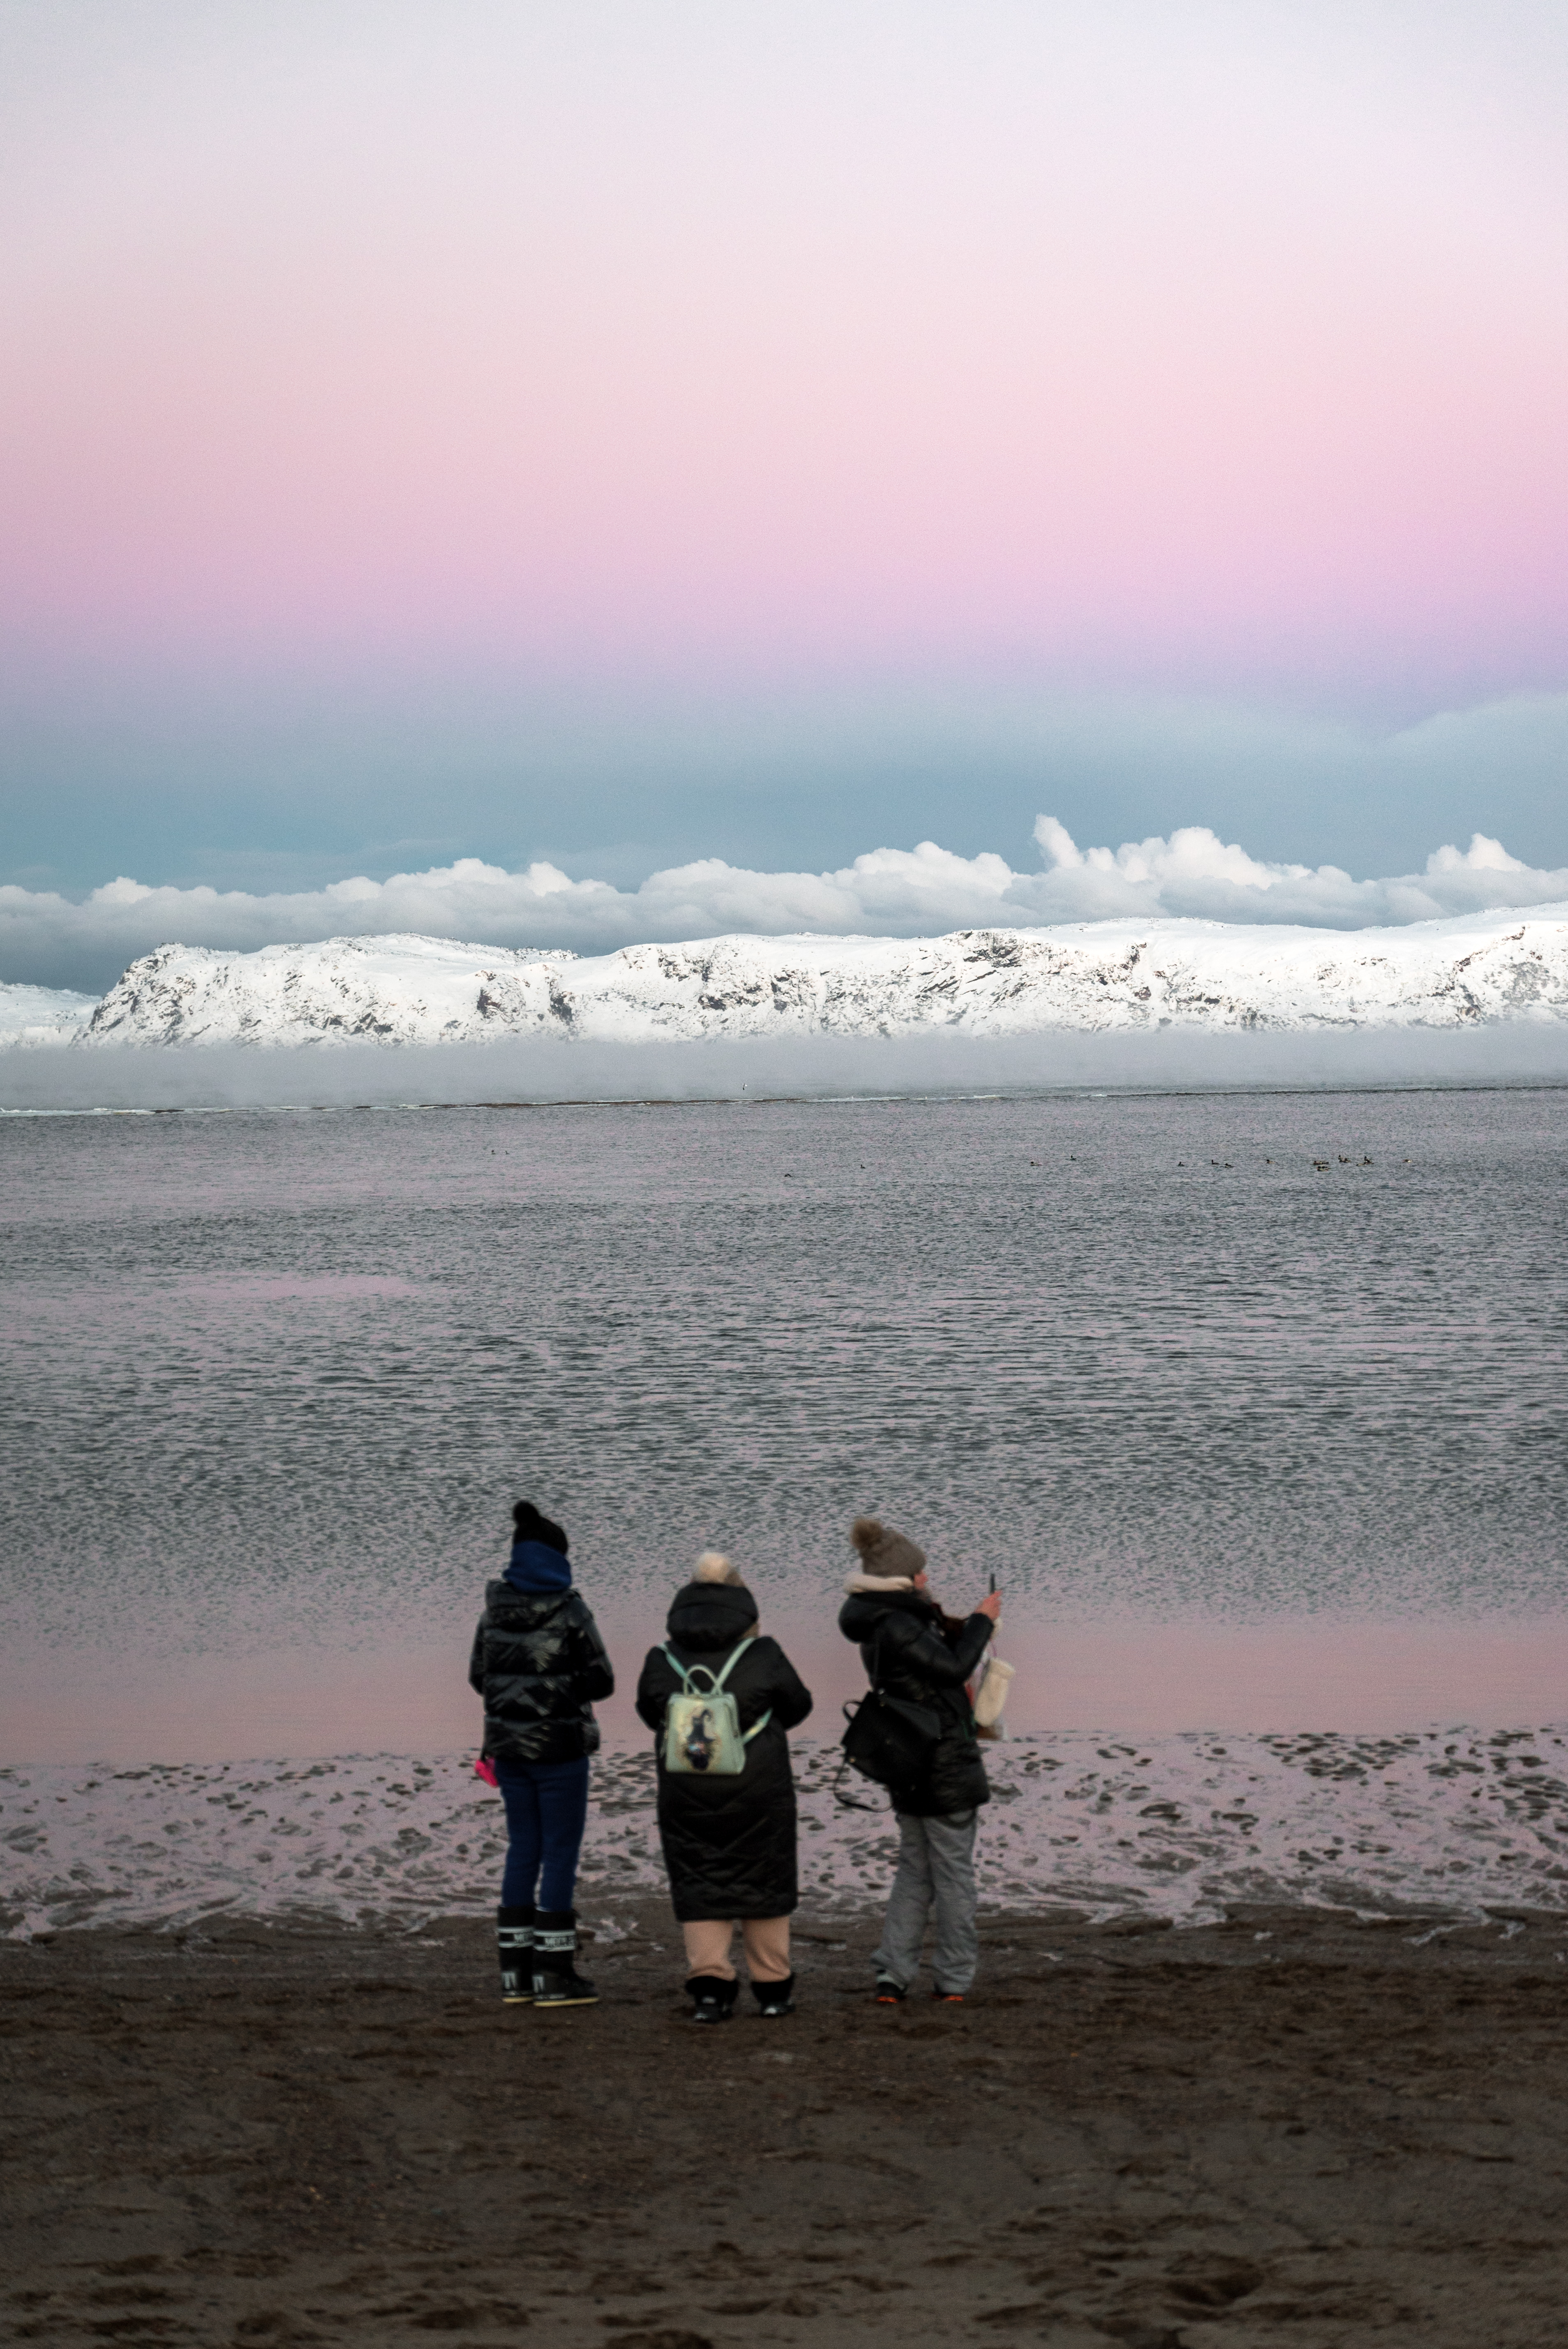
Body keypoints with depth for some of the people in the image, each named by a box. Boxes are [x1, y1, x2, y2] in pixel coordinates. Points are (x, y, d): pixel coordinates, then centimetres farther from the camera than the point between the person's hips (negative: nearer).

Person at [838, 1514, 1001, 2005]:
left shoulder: (886, 1623, 10)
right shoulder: (897, 1628, -20)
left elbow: (939, 1661, 17)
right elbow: (954, 1667, -21)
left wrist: (965, 1628, 7)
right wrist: (981, 1621, -10)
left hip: (912, 1769, 9)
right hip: (945, 1764, -9)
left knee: (914, 1871, 14)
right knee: (953, 1871, 2)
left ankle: (892, 1974, 9)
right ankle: (953, 1979, 8)